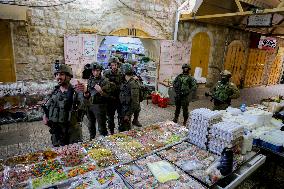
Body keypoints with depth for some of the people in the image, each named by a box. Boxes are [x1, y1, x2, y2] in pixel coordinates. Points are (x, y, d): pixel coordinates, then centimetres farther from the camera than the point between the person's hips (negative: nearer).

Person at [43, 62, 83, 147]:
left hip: (73, 132, -5)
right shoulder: (54, 92, 4)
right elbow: (46, 108, 20)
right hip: (56, 133, 5)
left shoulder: (75, 92, -13)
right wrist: (45, 116, 2)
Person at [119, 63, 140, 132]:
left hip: (127, 110, -8)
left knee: (125, 130, 5)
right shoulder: (125, 82, 4)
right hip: (123, 107, 8)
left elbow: (134, 102, -24)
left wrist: (128, 114, -21)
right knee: (121, 128, 21)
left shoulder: (133, 84, -23)